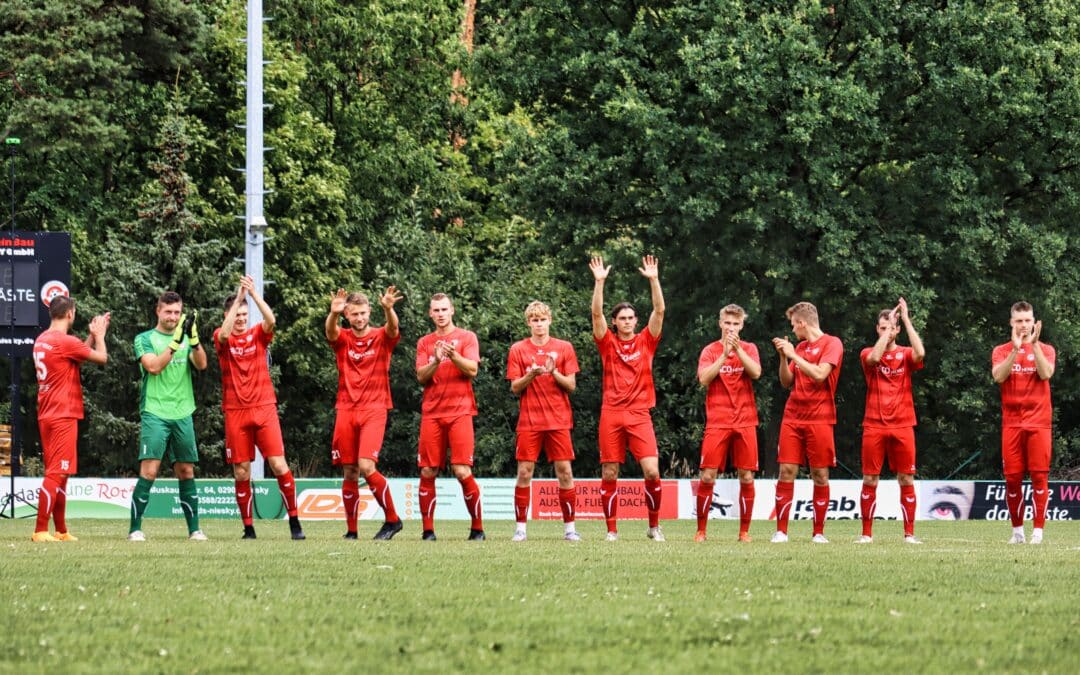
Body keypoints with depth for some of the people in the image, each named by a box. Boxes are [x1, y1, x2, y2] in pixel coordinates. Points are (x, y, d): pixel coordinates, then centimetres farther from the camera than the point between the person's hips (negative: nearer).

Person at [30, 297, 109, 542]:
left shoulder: (41, 341, 11)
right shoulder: (65, 342, -15)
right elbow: (101, 357, -6)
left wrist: (93, 335, 24)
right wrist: (99, 335, 11)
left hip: (46, 415, 9)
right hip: (63, 416, -9)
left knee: (57, 473, 14)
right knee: (56, 473, -9)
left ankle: (61, 531, 19)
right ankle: (41, 530, -14)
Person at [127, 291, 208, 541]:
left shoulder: (186, 338, 14)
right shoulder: (145, 339, 3)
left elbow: (201, 365, -2)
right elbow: (153, 366, -13)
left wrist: (194, 338, -18)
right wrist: (175, 341, -21)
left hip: (182, 415, 4)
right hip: (154, 414, -4)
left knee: (186, 472, 7)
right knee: (149, 471, -12)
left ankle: (194, 528, 12)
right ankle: (135, 529, -7)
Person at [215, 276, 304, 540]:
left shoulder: (258, 334, 7)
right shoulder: (222, 337, 5)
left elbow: (271, 320, -13)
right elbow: (225, 333, -18)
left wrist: (254, 294, -18)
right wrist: (239, 297, -21)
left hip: (264, 408, 0)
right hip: (235, 411, 0)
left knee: (278, 464, -8)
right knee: (241, 472, 0)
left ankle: (294, 520, -1)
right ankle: (248, 527, 6)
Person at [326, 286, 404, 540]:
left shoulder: (381, 338, 3)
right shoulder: (342, 340, 6)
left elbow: (393, 328, -19)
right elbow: (331, 331, -16)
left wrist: (388, 309, -42)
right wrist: (333, 313, -40)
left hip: (374, 410, -3)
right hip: (346, 411, 3)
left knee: (366, 466, -18)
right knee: (349, 473, 4)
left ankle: (392, 519, -4)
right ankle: (351, 529, 13)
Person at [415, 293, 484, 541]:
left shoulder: (467, 337, 6)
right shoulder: (424, 343, 13)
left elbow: (472, 370, -5)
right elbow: (421, 377, 4)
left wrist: (454, 356, -21)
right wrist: (435, 362, -15)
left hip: (460, 411, -3)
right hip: (432, 413, 3)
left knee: (462, 471, -10)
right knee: (427, 472, -2)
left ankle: (478, 528, 0)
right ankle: (428, 530, 3)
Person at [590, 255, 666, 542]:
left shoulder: (646, 341, 9)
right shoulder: (608, 343, 8)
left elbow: (659, 310, 0)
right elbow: (596, 313, -4)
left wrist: (654, 280, -9)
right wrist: (599, 282, -13)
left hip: (639, 415, 0)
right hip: (611, 414, 0)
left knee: (652, 471, -11)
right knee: (609, 474, 1)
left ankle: (654, 525, 5)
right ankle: (611, 529, 10)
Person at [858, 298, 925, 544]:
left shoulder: (905, 355, 7)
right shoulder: (867, 354, 6)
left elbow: (920, 353, -16)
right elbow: (875, 357, -18)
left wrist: (906, 319, -12)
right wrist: (889, 324, -15)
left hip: (902, 426, 0)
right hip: (874, 426, 0)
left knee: (906, 480, 0)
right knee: (870, 480, -1)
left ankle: (909, 533, 3)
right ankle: (866, 533, 4)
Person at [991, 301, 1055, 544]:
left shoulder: (1045, 350, 8)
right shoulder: (1001, 351, 9)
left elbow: (1046, 373, -12)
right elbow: (999, 376, -10)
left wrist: (1034, 344, -17)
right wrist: (1015, 349, -19)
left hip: (1038, 422, -1)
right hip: (1012, 422, 1)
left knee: (1039, 476, -6)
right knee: (1012, 478, -1)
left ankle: (1038, 531, -4)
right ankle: (1017, 531, 9)